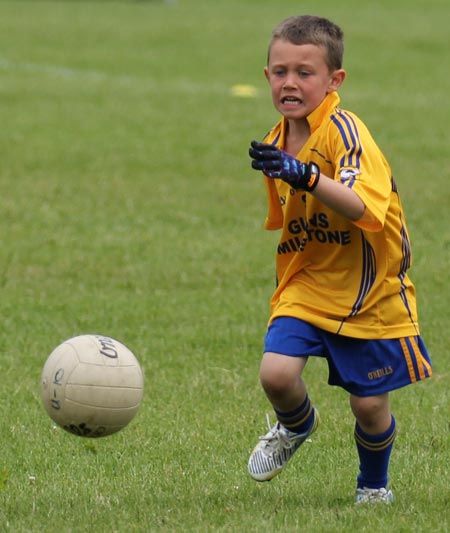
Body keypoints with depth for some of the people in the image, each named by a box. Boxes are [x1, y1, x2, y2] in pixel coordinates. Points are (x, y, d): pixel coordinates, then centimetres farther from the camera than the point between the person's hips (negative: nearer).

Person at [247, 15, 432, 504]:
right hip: (305, 286, 5)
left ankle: (373, 483, 34)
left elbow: (360, 209, -38)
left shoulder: (345, 133, -20)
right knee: (276, 373, -17)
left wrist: (306, 176, -49)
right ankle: (295, 427, 19)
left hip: (369, 293, -5)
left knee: (369, 404, 2)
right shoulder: (277, 144, 3)